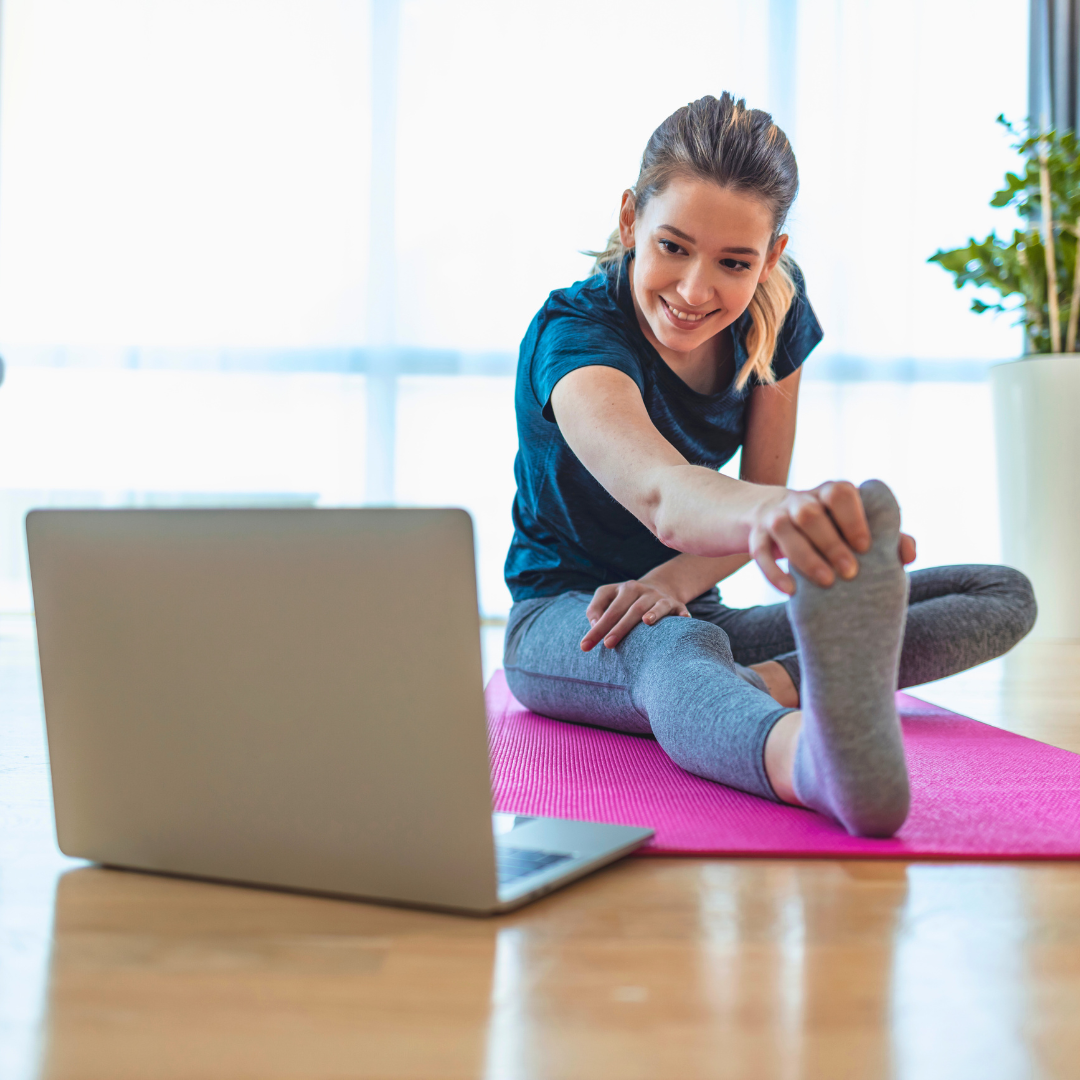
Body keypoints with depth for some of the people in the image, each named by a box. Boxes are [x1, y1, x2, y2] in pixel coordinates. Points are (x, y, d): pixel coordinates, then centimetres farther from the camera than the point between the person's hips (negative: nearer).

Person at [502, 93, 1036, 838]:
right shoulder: (574, 336, -26)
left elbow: (763, 494, -2)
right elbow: (660, 492, -49)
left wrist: (673, 581, -23)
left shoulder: (778, 310, -6)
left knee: (1006, 596, -8)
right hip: (563, 624, -5)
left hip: (695, 612, 6)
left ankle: (768, 684, -35)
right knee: (672, 649, -44)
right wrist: (769, 516, -72)